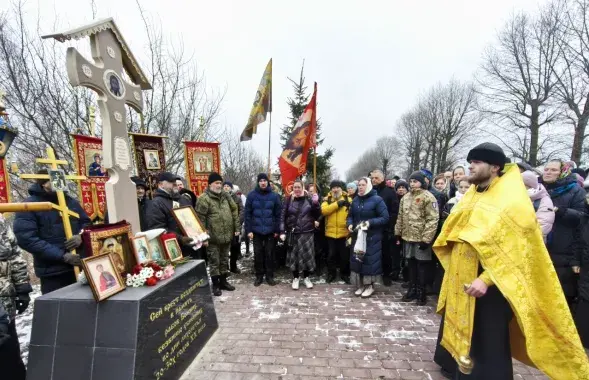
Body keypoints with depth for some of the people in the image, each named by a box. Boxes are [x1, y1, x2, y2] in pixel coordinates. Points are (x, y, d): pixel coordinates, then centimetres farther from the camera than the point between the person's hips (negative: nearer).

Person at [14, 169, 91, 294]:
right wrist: (62, 256, -21)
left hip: (79, 266, 5)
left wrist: (81, 237, -9)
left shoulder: (71, 201, 10)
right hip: (52, 272, -4)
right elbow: (27, 239, -14)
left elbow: (86, 223, 16)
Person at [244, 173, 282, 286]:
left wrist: (277, 230, -3)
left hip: (270, 230, 0)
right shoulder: (251, 195, -2)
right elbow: (247, 214, -2)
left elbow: (278, 214, 1)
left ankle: (269, 276, 22)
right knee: (258, 254, 9)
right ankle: (259, 276, 24)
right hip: (256, 230, 0)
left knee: (269, 253, 9)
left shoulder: (274, 196, -1)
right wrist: (248, 230, -7)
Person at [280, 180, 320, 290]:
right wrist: (282, 231, -7)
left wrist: (316, 203, -14)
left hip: (307, 233, 0)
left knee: (307, 255, 5)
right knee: (294, 255, 5)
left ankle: (306, 277, 24)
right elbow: (283, 216, 0)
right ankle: (295, 278, 22)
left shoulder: (309, 199, 3)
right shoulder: (289, 200, 2)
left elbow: (317, 215, 1)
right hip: (293, 233, 0)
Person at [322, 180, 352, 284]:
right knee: (331, 254, 12)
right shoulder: (327, 199, 4)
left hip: (344, 232, 0)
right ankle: (331, 273, 28)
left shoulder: (348, 199, 2)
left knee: (345, 255, 10)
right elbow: (323, 210, -16)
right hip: (330, 232, 1)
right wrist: (337, 204, -19)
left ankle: (345, 274, 28)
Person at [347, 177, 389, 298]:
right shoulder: (355, 200, 8)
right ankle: (360, 285, 23)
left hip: (372, 237, -5)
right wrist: (350, 224, -5)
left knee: (370, 260, 2)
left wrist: (370, 223, -24)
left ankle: (370, 286, 19)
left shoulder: (377, 200, -10)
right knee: (357, 259, 9)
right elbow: (350, 215, 16)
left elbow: (385, 218, -12)